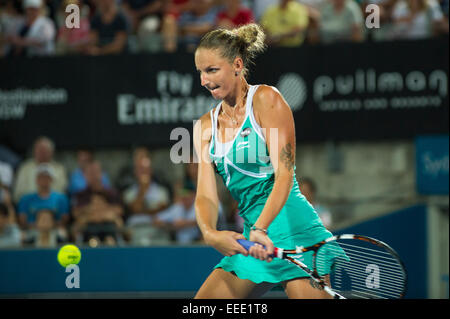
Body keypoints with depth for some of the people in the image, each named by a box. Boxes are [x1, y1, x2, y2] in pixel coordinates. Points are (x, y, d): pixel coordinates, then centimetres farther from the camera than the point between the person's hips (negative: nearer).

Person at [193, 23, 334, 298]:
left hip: (294, 230, -7)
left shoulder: (266, 99, -6)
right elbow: (206, 196, 3)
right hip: (251, 243, 7)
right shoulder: (206, 126, 13)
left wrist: (261, 228, -30)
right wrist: (210, 232, -19)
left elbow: (284, 175, -16)